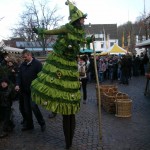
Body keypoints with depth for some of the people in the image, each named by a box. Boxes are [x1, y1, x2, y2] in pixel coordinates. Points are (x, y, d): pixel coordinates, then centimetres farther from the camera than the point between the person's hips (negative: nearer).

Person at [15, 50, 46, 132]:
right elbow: (19, 75, 9)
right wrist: (17, 84, -7)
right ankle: (29, 125, 26)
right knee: (26, 108, 10)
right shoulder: (22, 64, 11)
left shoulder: (37, 63, -9)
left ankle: (42, 123, 10)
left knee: (33, 106, -10)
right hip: (25, 90, 6)